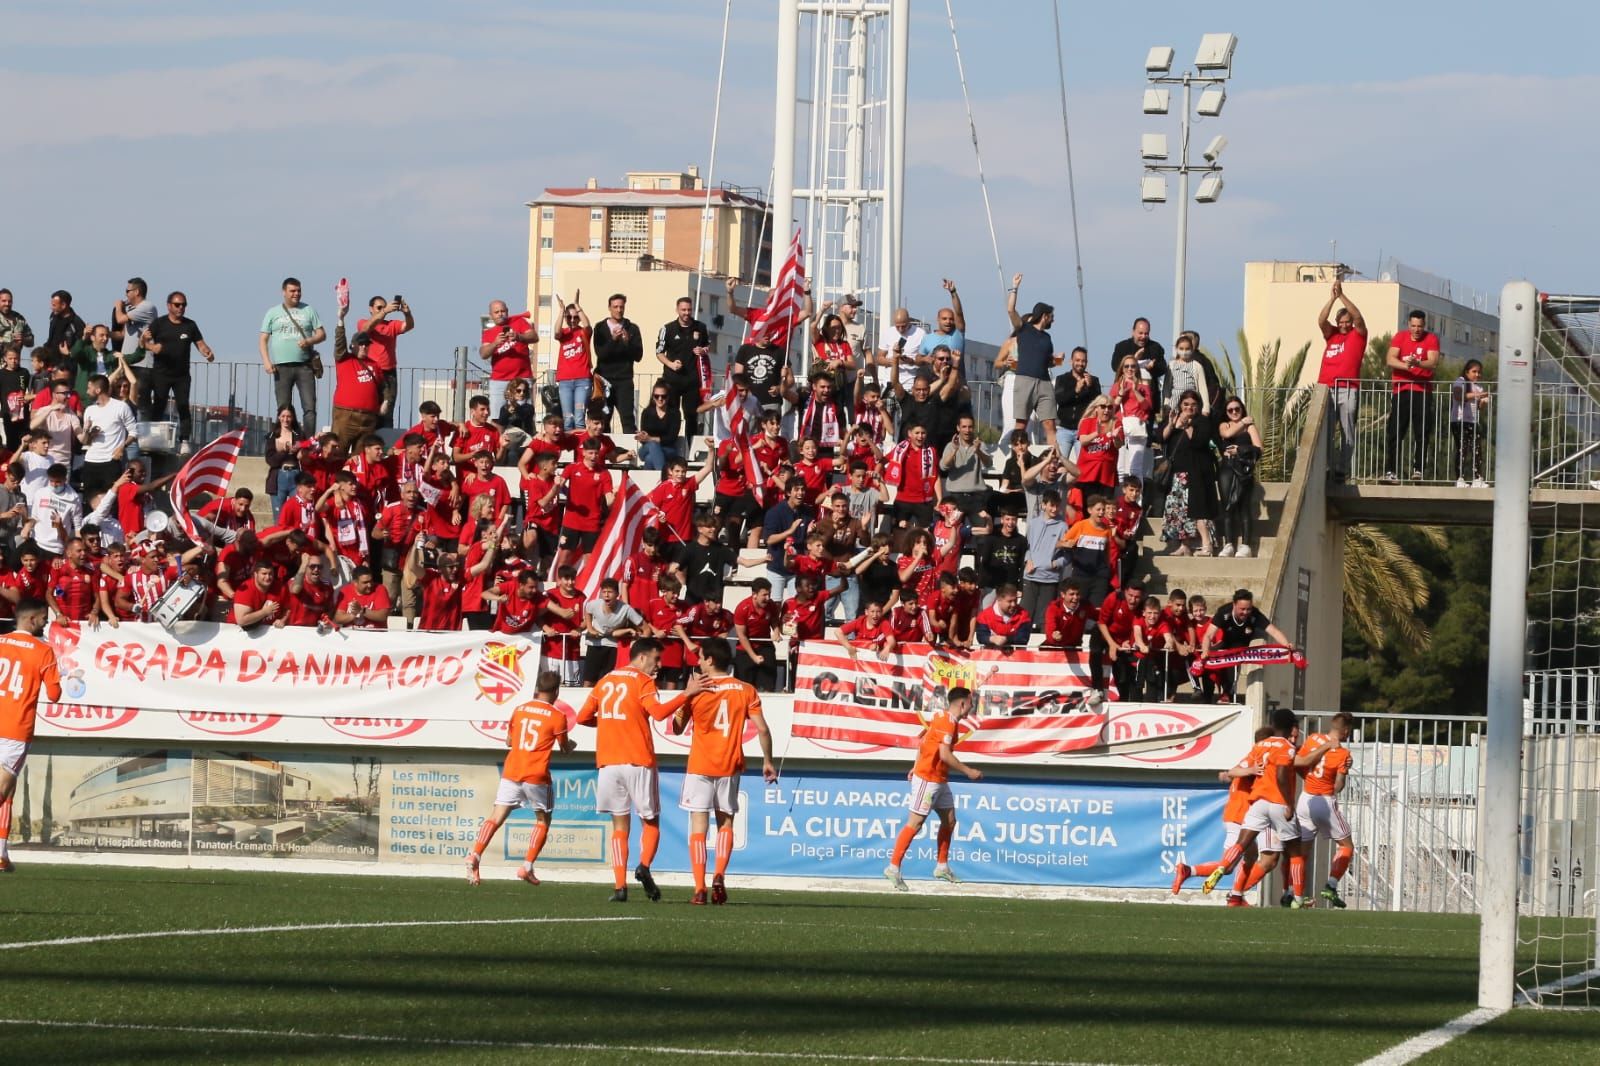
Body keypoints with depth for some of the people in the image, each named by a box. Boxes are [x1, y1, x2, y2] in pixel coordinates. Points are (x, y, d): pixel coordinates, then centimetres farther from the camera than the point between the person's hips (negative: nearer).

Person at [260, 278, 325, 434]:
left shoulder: (309, 310, 11)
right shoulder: (273, 313, 10)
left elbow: (322, 334, 10)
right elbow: (263, 339, 8)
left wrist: (309, 341, -11)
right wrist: (266, 361, -5)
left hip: (305, 366, 0)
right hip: (281, 367, 0)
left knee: (309, 407, -8)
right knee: (283, 408, 0)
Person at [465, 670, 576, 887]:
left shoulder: (519, 710, 10)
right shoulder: (557, 716, -2)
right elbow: (565, 749, 9)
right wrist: (572, 745, 32)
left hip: (511, 772, 3)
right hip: (537, 776, -3)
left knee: (496, 818, 0)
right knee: (543, 820, 15)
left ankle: (475, 856, -21)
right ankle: (527, 867, 5)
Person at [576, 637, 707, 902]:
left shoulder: (606, 681, 15)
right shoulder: (642, 681, -2)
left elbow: (582, 718, 17)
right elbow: (658, 711, -19)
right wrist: (687, 693, -19)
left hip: (608, 762, 4)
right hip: (638, 761, -4)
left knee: (620, 825, 7)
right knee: (651, 821, 8)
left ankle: (620, 886, -4)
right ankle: (644, 866, -18)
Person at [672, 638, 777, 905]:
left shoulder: (696, 691, -5)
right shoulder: (746, 691, -1)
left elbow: (678, 728, 4)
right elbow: (762, 729, -4)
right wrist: (767, 761, 7)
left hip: (699, 767, -2)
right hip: (730, 766, 2)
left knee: (699, 825, 0)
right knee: (725, 822, 16)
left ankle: (700, 888, -10)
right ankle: (719, 875, -6)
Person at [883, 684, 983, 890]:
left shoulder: (943, 717, 10)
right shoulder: (948, 722, -19)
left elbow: (922, 740, 19)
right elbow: (945, 755, -25)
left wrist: (918, 766, 22)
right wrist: (968, 772, -17)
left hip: (939, 780, 10)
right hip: (927, 779, -10)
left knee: (949, 820, 13)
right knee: (915, 823, -8)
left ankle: (942, 866, 21)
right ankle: (893, 867, -6)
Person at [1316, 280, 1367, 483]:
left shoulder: (1358, 335, 10)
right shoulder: (1331, 334, 17)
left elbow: (1358, 317, -6)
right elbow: (1321, 320, 1)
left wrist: (1342, 296, -12)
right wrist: (1332, 298, -11)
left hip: (1348, 390, -3)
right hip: (1326, 388, 3)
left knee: (1347, 433, -3)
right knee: (1323, 431, -4)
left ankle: (1342, 470, -4)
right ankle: (1325, 468, -3)